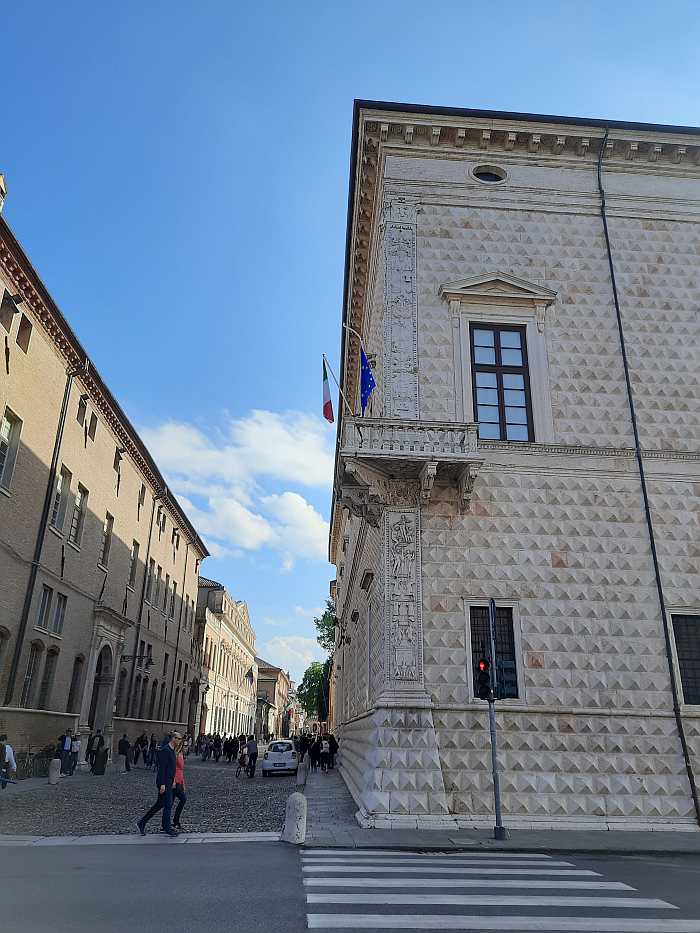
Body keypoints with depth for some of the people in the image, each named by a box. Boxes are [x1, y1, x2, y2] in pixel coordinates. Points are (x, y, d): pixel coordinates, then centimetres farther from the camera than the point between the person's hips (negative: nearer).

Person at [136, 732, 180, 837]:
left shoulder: (172, 750, 13)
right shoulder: (165, 750, -17)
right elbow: (162, 768, -21)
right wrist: (162, 784, -23)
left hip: (169, 781, 10)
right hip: (164, 782, -10)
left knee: (160, 804, 14)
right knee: (168, 804, -2)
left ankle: (142, 822, 22)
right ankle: (167, 829, 9)